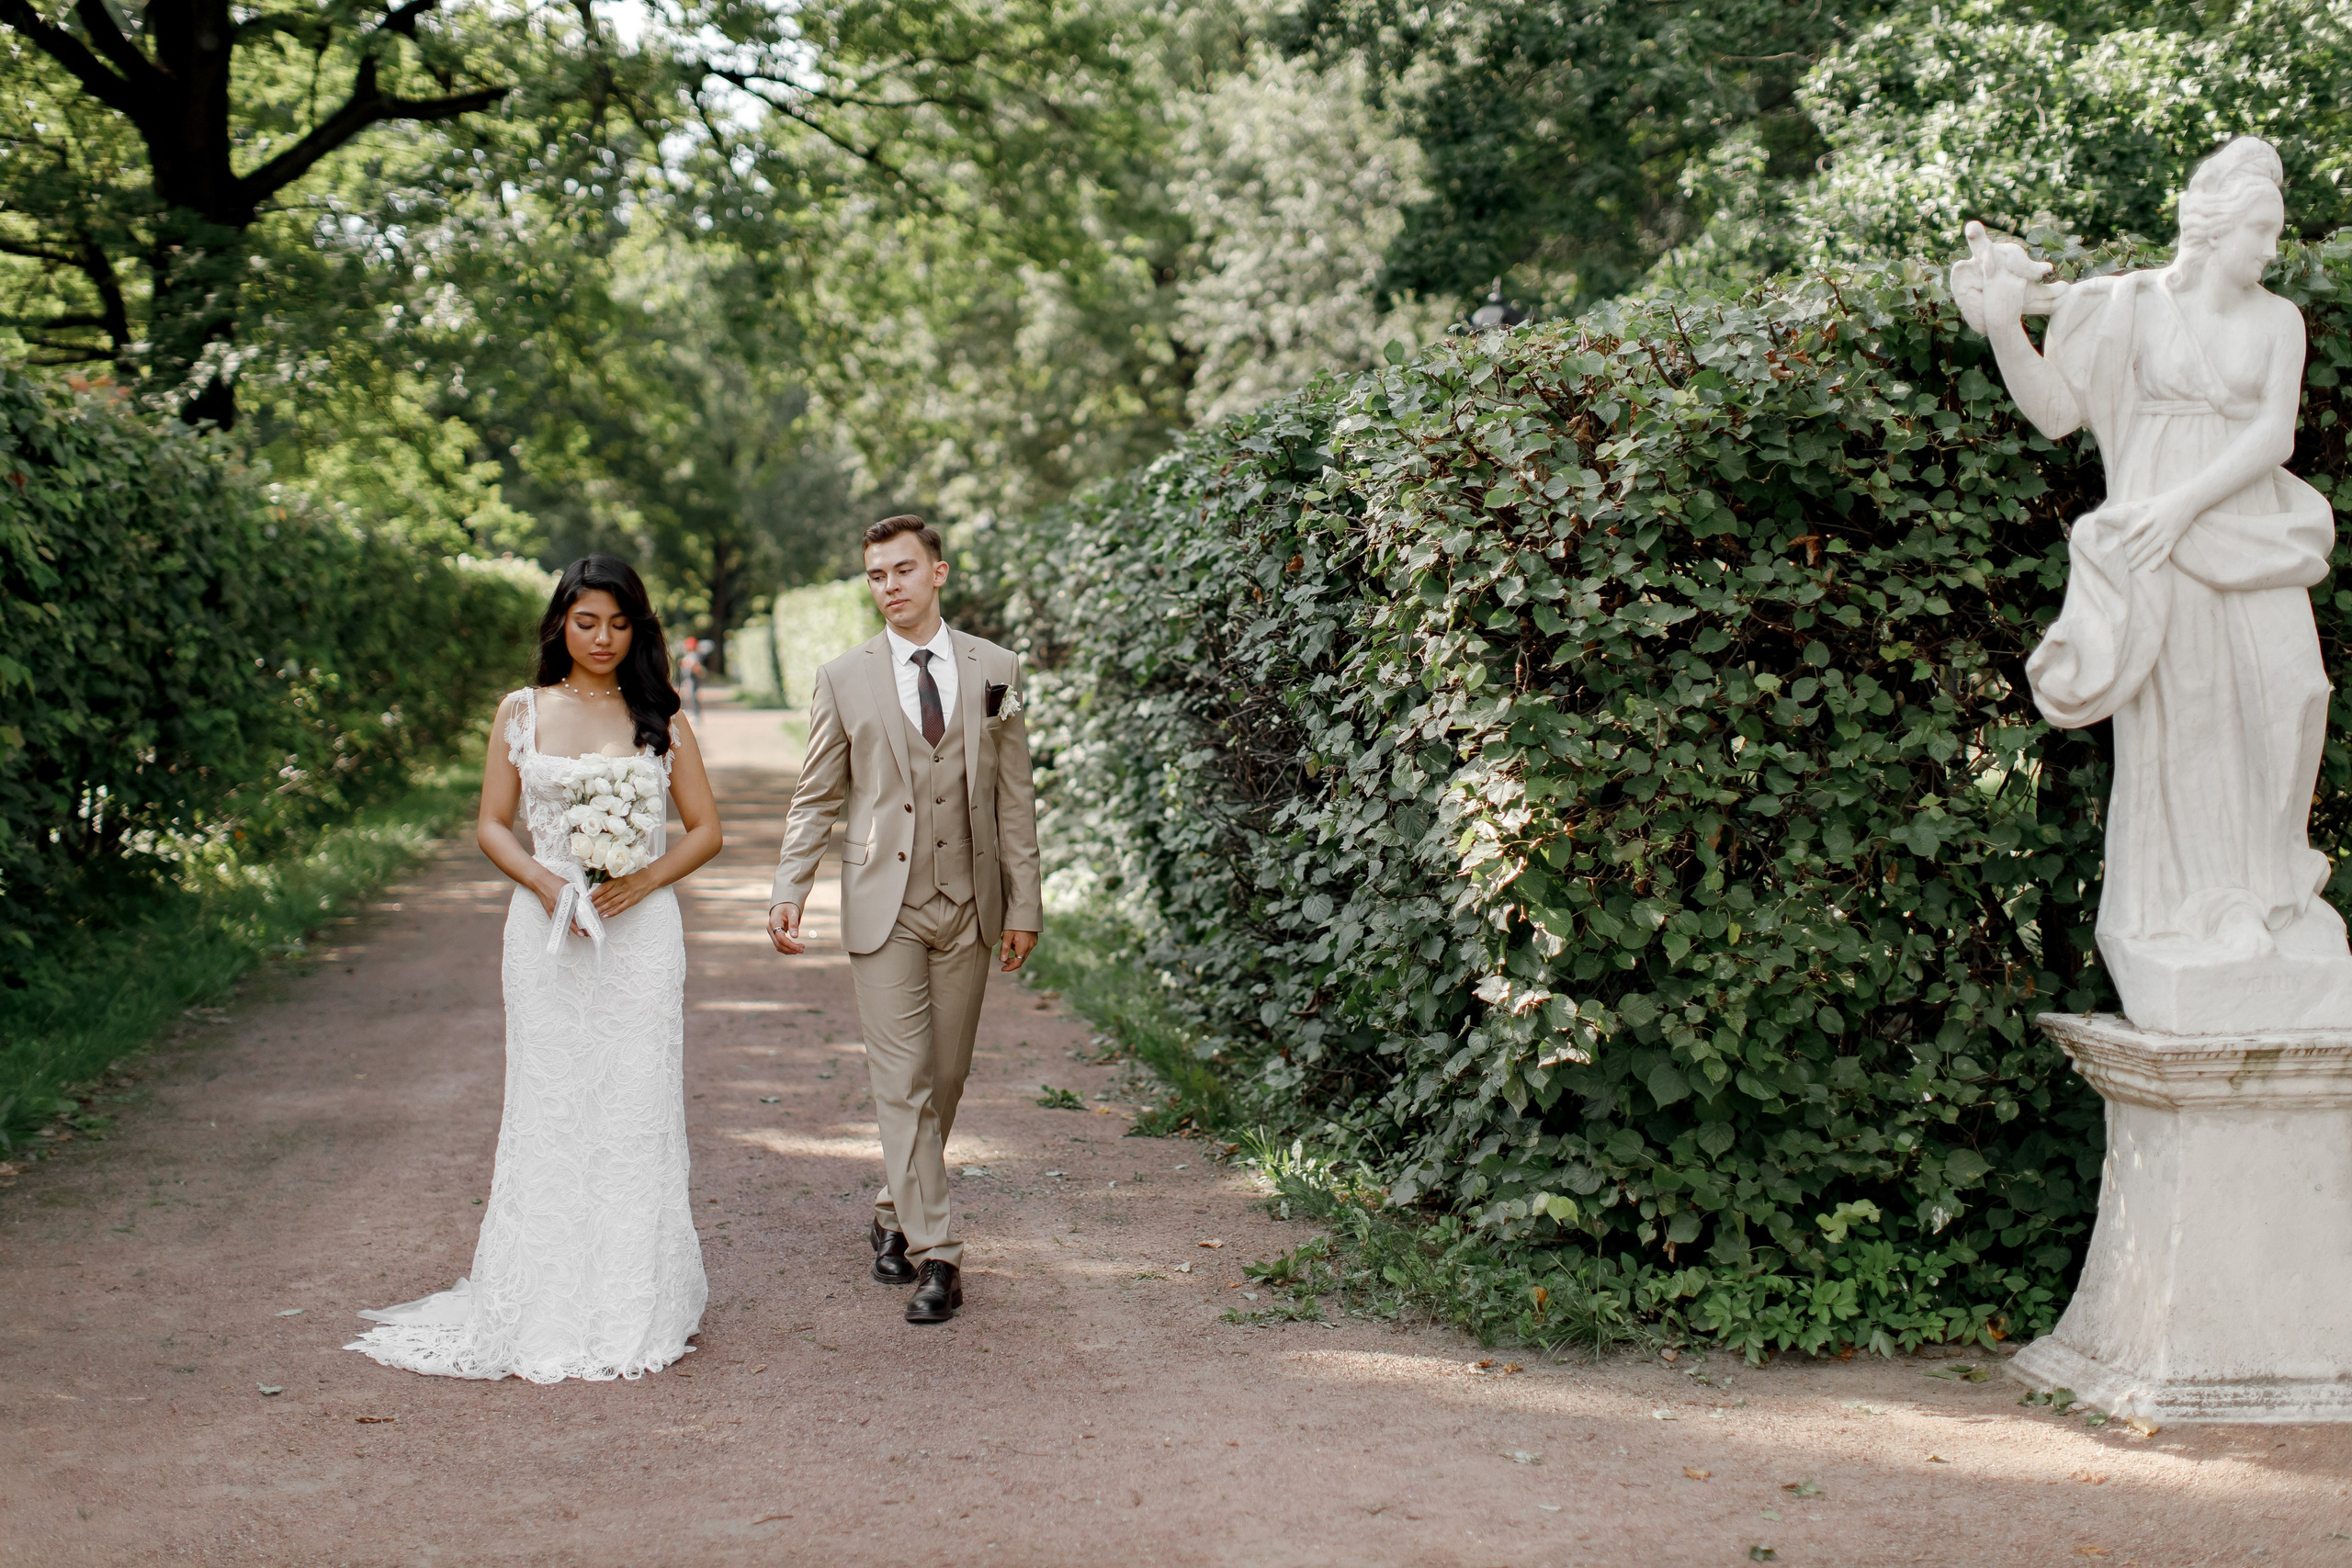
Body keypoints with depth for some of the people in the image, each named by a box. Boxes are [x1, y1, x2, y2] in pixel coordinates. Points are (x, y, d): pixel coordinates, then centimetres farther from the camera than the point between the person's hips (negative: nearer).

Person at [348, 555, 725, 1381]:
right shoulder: (523, 713, 6)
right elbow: (492, 825, 6)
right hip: (548, 934, 0)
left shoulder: (659, 718, 6)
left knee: (637, 1111, 1)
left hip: (640, 933, 0)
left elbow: (705, 826, 7)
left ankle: (634, 1309, 9)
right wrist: (545, 882, -11)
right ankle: (547, 1311, 6)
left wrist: (644, 880, -9)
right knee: (548, 1112, 0)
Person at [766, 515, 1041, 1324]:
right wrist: (788, 892, -5)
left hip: (968, 907, 2)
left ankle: (896, 1215, 29)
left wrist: (1023, 903, 5)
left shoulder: (995, 670, 5)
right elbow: (815, 799, 6)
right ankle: (934, 1255, -4)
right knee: (901, 1082, -6)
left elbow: (1014, 795, 7)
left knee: (944, 1081, 9)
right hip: (885, 907, -2)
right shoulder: (843, 679, 2)